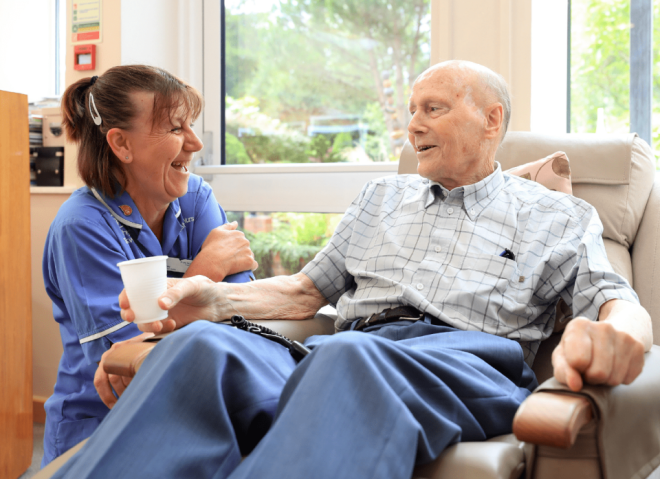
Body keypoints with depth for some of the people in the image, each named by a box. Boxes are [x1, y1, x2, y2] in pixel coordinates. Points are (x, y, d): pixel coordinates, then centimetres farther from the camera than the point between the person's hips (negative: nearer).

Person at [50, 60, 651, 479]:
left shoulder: (557, 217, 19)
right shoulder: (383, 197, 31)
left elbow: (621, 304, 4)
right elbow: (305, 292, 27)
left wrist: (616, 334, -24)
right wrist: (217, 299, 7)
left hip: (465, 360, -3)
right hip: (348, 349, 4)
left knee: (351, 358, -42)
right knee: (202, 343, -29)